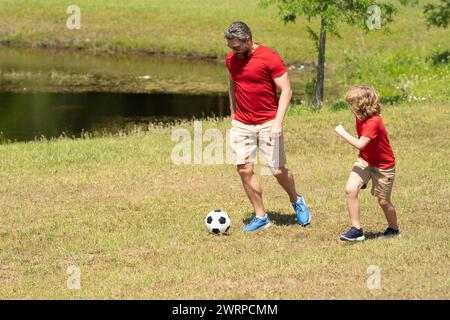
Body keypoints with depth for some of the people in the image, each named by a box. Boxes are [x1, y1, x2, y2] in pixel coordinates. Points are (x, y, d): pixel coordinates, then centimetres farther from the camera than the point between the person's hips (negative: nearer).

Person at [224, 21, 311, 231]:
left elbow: (286, 91, -12)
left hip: (268, 124, -5)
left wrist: (278, 123, -19)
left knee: (278, 170, -2)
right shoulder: (231, 59, 4)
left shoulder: (270, 58, -13)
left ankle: (297, 202, 28)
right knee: (244, 170, -4)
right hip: (241, 125, 5)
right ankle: (260, 217, 7)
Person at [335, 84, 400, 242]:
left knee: (383, 201, 7)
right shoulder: (360, 119, -2)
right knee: (350, 189, -16)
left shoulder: (374, 122, -29)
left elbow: (360, 144, -35)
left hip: (383, 165, -7)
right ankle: (356, 229, -9)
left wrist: (342, 132, -27)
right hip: (365, 161, 7)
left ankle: (394, 229, 34)